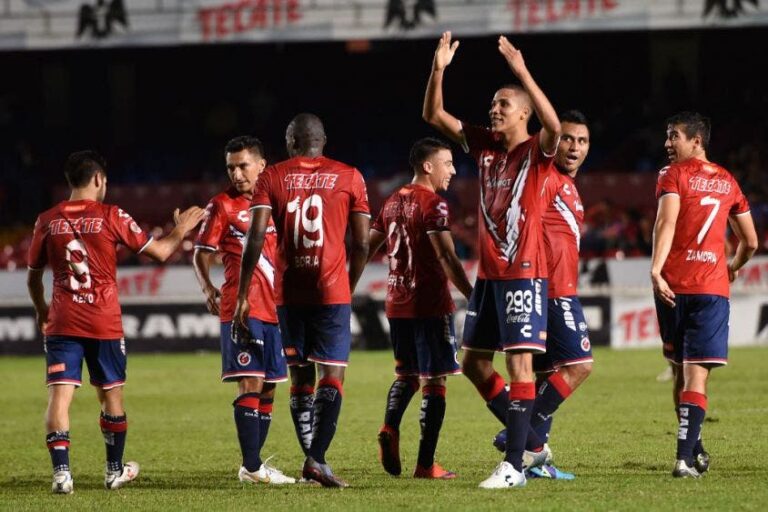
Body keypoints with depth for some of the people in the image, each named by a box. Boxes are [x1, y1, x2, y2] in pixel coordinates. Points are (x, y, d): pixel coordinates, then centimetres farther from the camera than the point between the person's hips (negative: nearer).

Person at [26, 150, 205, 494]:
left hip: (61, 323, 1)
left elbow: (33, 276, 13)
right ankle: (115, 471, 25)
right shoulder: (111, 217, -4)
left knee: (59, 395, -4)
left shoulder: (47, 221, 3)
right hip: (104, 324, -1)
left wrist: (42, 310, 31)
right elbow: (159, 252, 2)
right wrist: (180, 230, 21)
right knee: (111, 396, 14)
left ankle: (61, 472, -18)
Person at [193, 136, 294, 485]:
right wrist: (208, 289, -15)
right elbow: (202, 254, 1)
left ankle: (253, 464, 15)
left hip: (275, 308, 6)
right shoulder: (222, 205, 0)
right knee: (250, 383, -12)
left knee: (268, 387, 8)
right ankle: (251, 467, -12)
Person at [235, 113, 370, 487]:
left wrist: (242, 294, -3)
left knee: (300, 378, 12)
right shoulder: (349, 178, 4)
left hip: (289, 294, 2)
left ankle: (311, 460, 13)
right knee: (332, 376, -4)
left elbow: (256, 237, -6)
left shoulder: (272, 178, 4)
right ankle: (317, 459, -18)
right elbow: (362, 243, 3)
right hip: (332, 292, -2)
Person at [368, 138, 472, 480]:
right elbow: (446, 257, -20)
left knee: (407, 374, 20)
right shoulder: (432, 204, -11)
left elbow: (367, 249, 16)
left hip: (397, 304, 7)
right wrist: (473, 296, -19)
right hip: (429, 305, -7)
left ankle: (390, 428, -6)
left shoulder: (393, 202, 12)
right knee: (434, 380, -1)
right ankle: (425, 464, -3)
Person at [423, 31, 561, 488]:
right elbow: (434, 116, 12)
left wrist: (522, 71, -34)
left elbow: (554, 126, -31)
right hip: (489, 274, 8)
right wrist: (439, 69, -3)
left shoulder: (537, 152, -7)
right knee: (475, 364, 11)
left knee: (520, 363, -10)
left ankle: (514, 465, -11)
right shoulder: (486, 147, 11)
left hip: (524, 274, -8)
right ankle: (527, 443, 21)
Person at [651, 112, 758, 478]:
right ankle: (686, 457, -19)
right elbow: (750, 242, 20)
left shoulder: (673, 174, 0)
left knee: (680, 370, 14)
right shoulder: (728, 182, 14)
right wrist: (733, 268, 39)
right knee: (696, 375, -5)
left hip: (673, 285, -2)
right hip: (713, 286, 2)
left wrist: (656, 270, -25)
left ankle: (692, 450, 21)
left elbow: (666, 222, -17)